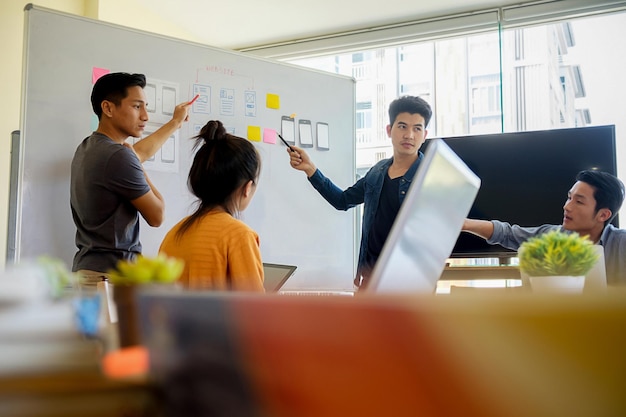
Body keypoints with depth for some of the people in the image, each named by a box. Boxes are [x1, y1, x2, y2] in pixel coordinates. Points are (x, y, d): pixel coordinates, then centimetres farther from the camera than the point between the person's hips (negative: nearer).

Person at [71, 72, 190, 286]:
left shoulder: (87, 148, 12)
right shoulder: (119, 157, -17)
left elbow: (139, 152, 33)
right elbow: (156, 216, -7)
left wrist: (176, 122, 43)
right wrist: (140, 170, 7)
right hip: (113, 274, -10)